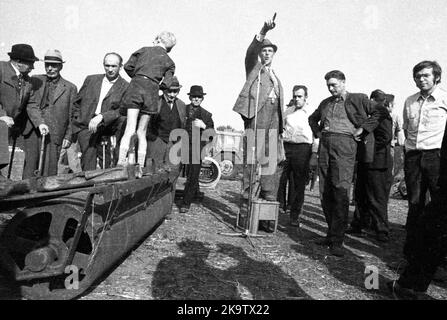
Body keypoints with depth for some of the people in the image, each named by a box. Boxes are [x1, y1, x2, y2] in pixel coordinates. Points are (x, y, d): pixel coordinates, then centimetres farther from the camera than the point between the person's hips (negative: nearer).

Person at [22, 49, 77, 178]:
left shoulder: (70, 88, 8)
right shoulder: (35, 80, 13)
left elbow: (72, 115, 8)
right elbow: (29, 104, 3)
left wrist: (68, 137, 1)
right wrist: (39, 122, -13)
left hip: (53, 134, -2)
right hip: (32, 130, 2)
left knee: (48, 172, -4)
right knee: (30, 166, 2)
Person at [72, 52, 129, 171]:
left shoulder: (125, 87, 1)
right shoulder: (91, 79, 13)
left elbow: (122, 111, -9)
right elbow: (77, 102, 20)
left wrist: (101, 117, -20)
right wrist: (77, 119, 10)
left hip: (106, 130, -2)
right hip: (85, 126, 2)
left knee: (106, 165, -1)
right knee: (89, 153, -15)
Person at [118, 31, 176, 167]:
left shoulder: (144, 50, 16)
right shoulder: (169, 62, 16)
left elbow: (128, 66, 11)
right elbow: (166, 84, 3)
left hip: (136, 86, -1)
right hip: (152, 91, 1)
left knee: (130, 129, -6)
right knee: (142, 132, 9)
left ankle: (120, 165, -17)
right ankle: (140, 166, 6)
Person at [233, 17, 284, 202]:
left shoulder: (276, 78, 32)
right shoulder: (253, 67, 17)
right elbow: (251, 51, -4)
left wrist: (280, 125, 17)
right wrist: (263, 32, -20)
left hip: (273, 114, 5)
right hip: (257, 111, -5)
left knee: (272, 157, 0)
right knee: (252, 152, -11)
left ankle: (269, 196, 2)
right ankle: (248, 192, -7)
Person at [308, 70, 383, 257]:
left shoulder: (358, 99, 8)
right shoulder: (325, 103, 23)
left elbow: (379, 113, 1)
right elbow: (312, 118, 38)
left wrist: (362, 129, -4)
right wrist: (318, 133, 22)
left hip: (344, 143, -5)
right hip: (325, 144, 6)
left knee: (341, 190, -14)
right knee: (325, 192, 3)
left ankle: (337, 240, -10)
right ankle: (331, 233, 15)